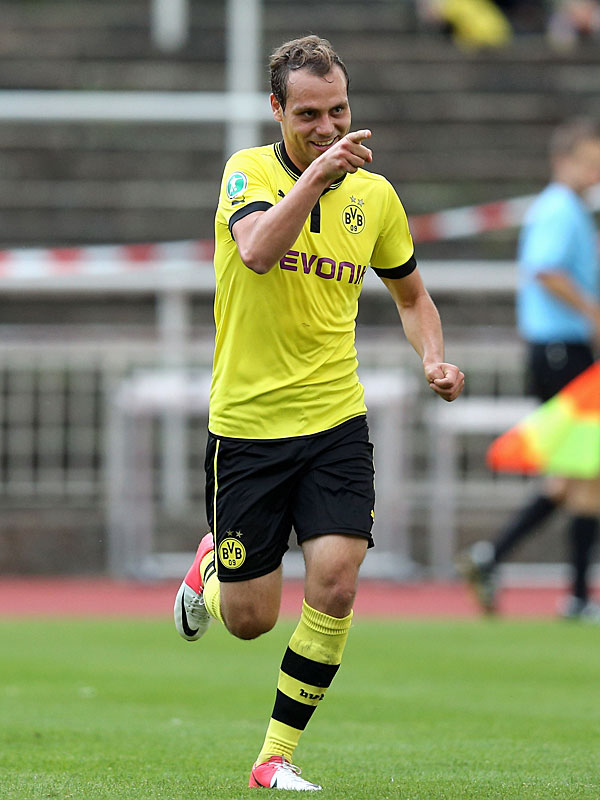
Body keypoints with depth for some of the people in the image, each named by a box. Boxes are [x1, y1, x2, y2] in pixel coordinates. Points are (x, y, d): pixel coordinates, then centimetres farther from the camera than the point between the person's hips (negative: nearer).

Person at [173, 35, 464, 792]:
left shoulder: (374, 194, 3)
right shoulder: (249, 171, -8)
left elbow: (411, 294, 19)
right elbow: (257, 251, -30)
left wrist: (434, 359, 0)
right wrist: (316, 172, -42)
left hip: (335, 423, 2)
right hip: (246, 424, -2)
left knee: (334, 587, -14)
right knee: (250, 618, 4)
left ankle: (276, 757, 1)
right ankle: (211, 566, 42)